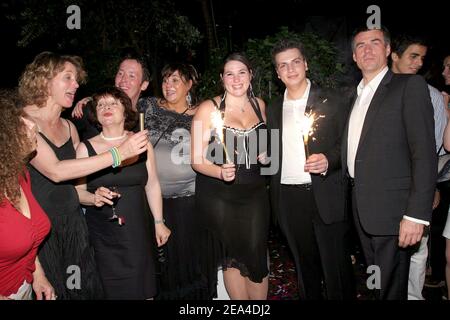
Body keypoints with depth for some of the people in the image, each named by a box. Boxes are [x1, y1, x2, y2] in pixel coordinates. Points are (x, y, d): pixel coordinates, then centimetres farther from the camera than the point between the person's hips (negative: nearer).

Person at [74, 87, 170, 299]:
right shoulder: (85, 148, -1)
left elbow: (152, 184, 6)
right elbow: (77, 190, 2)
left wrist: (159, 222, 7)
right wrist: (93, 198, -19)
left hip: (138, 231, 1)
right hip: (102, 236, -1)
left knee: (144, 289, 8)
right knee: (112, 289, 4)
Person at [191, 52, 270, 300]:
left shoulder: (259, 104, 6)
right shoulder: (209, 108, -8)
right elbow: (197, 159, -10)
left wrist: (266, 155, 2)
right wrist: (220, 172, -28)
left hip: (254, 192, 3)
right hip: (218, 195, -3)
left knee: (257, 255, 2)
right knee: (232, 257, 8)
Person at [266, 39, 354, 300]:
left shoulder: (330, 102, 0)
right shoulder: (273, 109, 12)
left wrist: (329, 160, -19)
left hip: (326, 197, -3)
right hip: (288, 198, 4)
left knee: (336, 266, 5)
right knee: (304, 266, 17)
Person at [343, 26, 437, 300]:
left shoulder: (410, 86, -6)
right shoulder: (354, 95, 16)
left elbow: (425, 152, -14)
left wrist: (417, 214, -19)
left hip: (392, 209, -6)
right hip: (361, 208, 6)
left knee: (391, 288, 4)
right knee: (375, 284, 18)